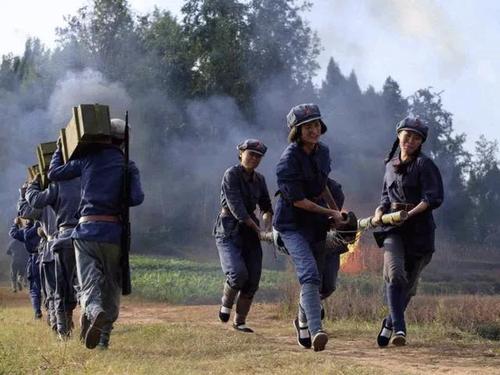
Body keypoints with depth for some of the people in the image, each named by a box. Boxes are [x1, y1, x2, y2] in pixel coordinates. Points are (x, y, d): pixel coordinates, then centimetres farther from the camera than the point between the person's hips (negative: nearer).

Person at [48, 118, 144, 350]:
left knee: (88, 281, -7)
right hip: (114, 232, 0)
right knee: (111, 285, 12)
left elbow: (54, 173, 9)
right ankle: (104, 337, 12)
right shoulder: (128, 166, 4)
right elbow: (136, 198, -9)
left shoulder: (88, 158, 5)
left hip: (87, 229, 0)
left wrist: (59, 150, 25)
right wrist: (117, 201, 11)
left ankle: (94, 312, -39)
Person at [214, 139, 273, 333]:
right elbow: (236, 207, -18)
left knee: (252, 280, 0)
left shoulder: (259, 179, 10)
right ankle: (226, 304, 7)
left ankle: (240, 321, 14)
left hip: (250, 231, 6)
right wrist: (257, 229, -19)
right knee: (238, 273, -23)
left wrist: (267, 219, -6)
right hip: (229, 231, -6)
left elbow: (266, 206, 16)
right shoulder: (231, 175, -10)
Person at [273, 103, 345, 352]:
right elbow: (298, 201, -19)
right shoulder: (289, 160, -19)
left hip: (316, 222, 7)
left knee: (316, 279, 14)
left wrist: (336, 211, 22)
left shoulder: (323, 151, 5)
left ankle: (303, 322, 37)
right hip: (292, 223, -7)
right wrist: (331, 213, -11)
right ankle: (316, 331, -33)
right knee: (309, 274, -23)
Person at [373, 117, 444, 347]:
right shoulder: (390, 165, 14)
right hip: (393, 227, 2)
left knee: (409, 281, 6)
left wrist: (409, 213, -24)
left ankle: (389, 324, 27)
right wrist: (379, 212, 4)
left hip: (419, 228, -2)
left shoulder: (424, 164, -3)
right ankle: (399, 328, -26)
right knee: (394, 273, -21)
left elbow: (434, 198, -12)